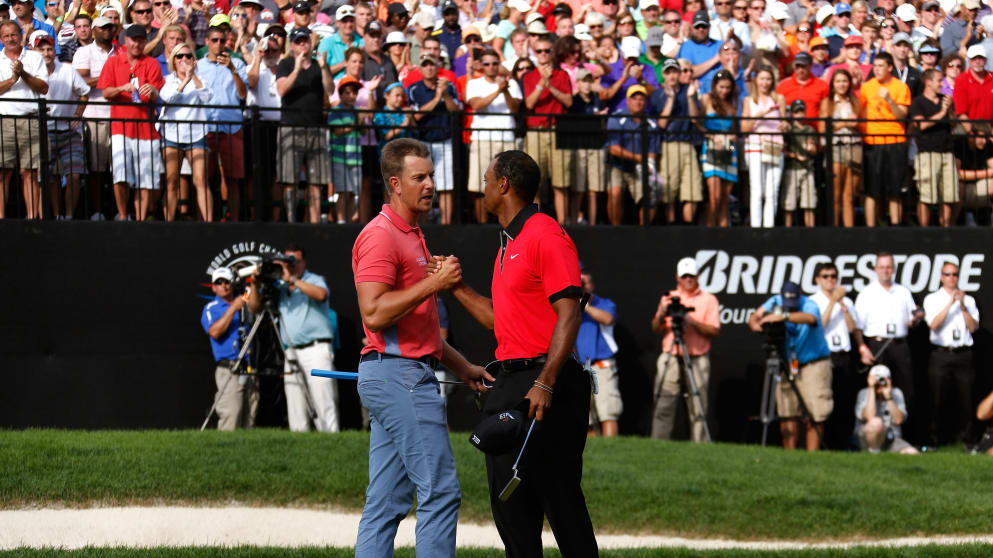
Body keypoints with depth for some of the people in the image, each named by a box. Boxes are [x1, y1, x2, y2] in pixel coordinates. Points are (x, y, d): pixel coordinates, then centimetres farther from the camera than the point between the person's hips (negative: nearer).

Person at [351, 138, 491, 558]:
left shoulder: (412, 236, 21)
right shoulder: (380, 236, -11)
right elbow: (375, 313, -22)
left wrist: (460, 366, 24)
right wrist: (434, 282, -21)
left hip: (408, 376, 10)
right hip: (399, 376, -10)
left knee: (387, 502, 7)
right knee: (440, 491, -11)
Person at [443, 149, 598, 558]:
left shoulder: (546, 236, -10)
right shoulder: (507, 245, 20)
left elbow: (568, 315, -17)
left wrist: (544, 384, -25)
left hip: (544, 386, -10)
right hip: (508, 385, 10)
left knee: (561, 500, -9)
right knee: (508, 502, 8)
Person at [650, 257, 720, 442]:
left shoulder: (708, 300, 8)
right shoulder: (668, 298, 15)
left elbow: (714, 331, -1)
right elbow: (656, 328, 9)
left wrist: (693, 323, -16)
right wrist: (661, 314, -12)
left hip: (698, 360, -1)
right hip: (670, 359, 1)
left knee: (698, 410, -4)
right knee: (663, 407, -7)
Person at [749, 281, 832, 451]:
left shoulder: (809, 305, -18)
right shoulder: (775, 302, -2)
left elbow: (810, 318, -41)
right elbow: (755, 316, -8)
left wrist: (783, 316, -53)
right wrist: (755, 324, -32)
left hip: (814, 362, -5)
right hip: (787, 364, 5)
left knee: (815, 416, -11)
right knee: (787, 416, 0)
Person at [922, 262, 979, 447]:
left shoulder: (968, 300, 13)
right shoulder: (932, 299, 8)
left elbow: (973, 327, 2)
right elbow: (934, 324, -7)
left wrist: (962, 306, -8)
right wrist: (950, 303, -12)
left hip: (963, 354, 2)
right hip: (941, 354, -2)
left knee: (964, 399, 0)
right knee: (937, 399, -3)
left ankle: (960, 438, 8)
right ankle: (933, 439, 2)